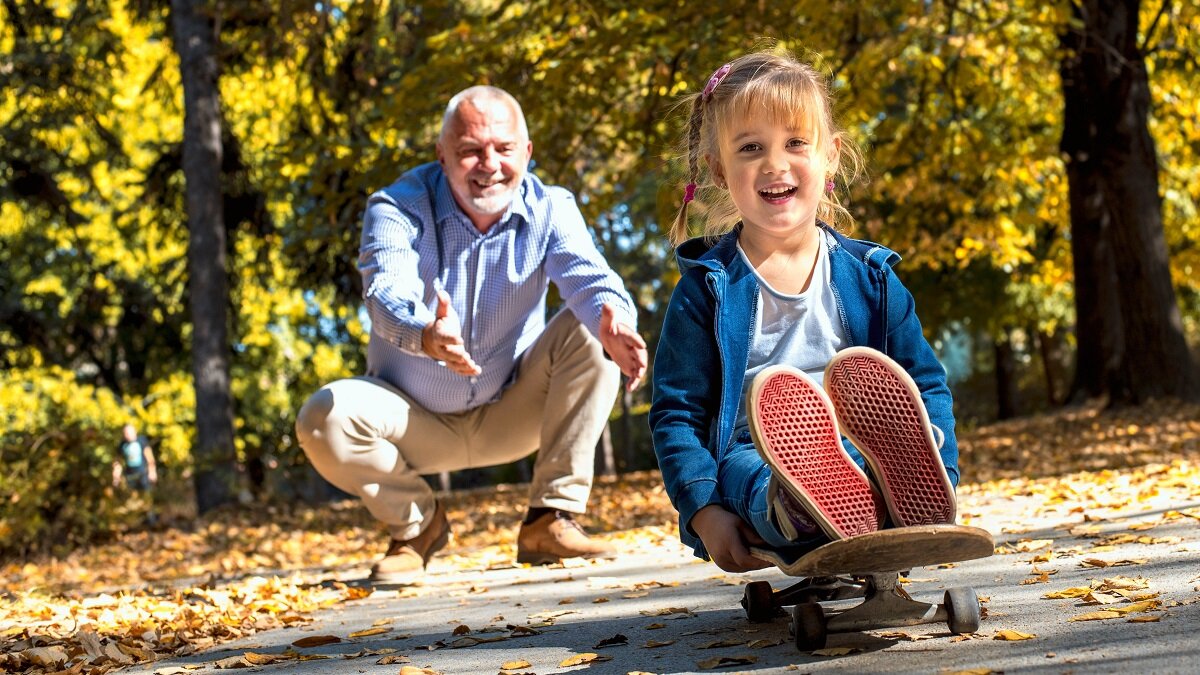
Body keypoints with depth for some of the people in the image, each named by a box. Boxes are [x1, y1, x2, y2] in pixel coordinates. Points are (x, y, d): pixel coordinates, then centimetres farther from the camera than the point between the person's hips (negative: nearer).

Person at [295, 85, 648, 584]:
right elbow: (388, 293, -36)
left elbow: (588, 276, -28)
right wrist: (427, 336, -61)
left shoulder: (549, 209, -10)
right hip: (417, 421, -1)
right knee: (324, 418, -29)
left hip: (513, 415, 1)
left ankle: (550, 518, -14)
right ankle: (417, 523, 1)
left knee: (590, 335, -23)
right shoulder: (398, 209, -17)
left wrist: (613, 320, -54)